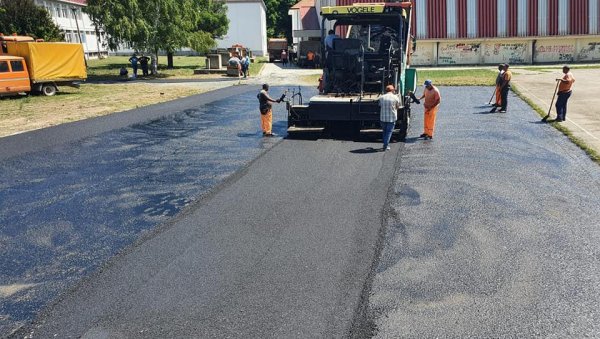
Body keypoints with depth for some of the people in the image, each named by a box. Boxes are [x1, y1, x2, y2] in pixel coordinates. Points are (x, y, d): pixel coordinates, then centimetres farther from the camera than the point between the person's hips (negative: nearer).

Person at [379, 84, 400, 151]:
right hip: (392, 118, -3)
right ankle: (385, 146, -5)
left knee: (384, 131, 18)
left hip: (383, 117, 3)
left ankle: (386, 144, 23)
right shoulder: (395, 97, -4)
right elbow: (398, 107, 5)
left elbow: (380, 106, 10)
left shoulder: (381, 97, 2)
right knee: (389, 132, 2)